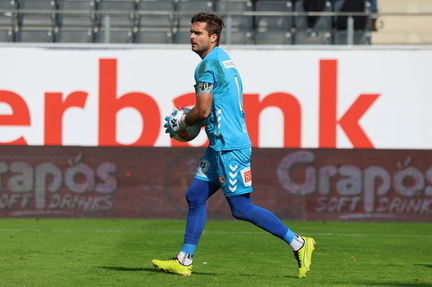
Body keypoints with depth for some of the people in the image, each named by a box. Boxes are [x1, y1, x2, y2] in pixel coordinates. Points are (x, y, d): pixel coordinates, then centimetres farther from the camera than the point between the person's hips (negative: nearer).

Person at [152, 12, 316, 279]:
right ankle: (184, 261, 13)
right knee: (195, 196, 10)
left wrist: (180, 122, 0)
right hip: (219, 146, 10)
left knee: (242, 208, -8)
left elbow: (203, 111, -18)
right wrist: (189, 118, 22)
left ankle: (299, 244, -4)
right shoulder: (225, 60, 16)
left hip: (229, 146, -10)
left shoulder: (207, 66, -14)